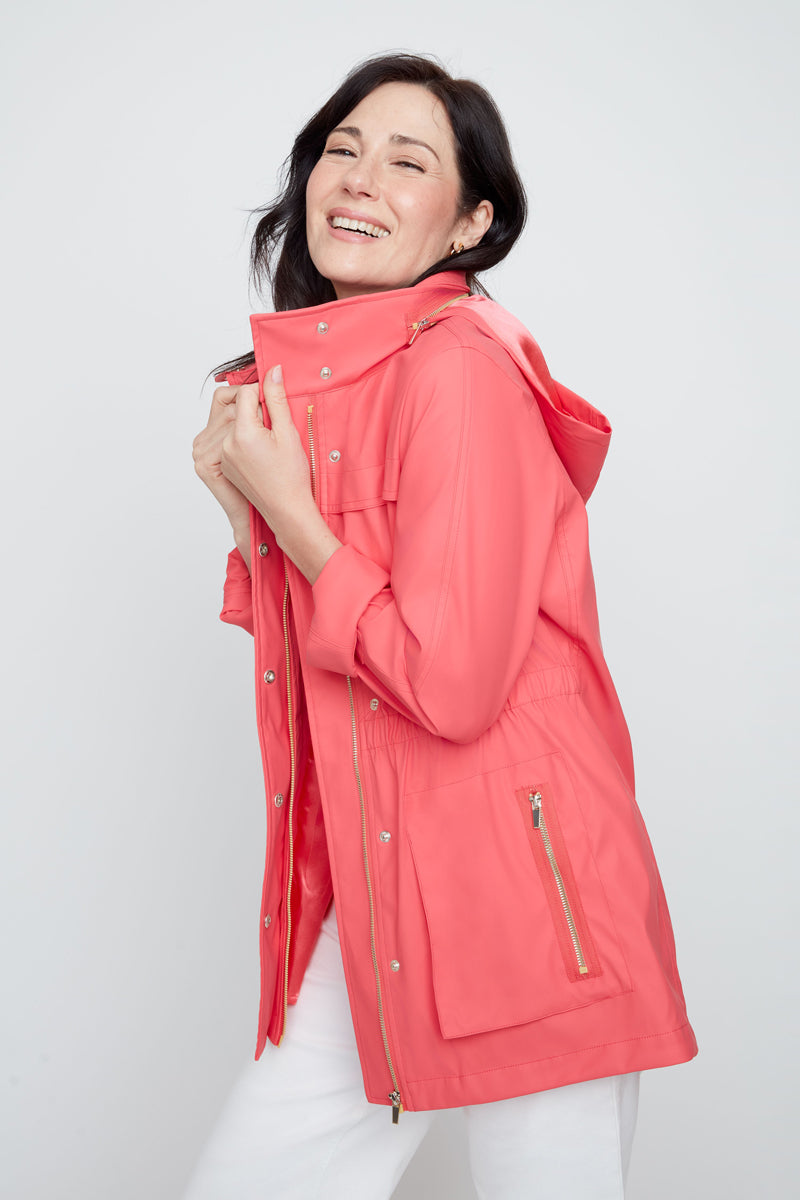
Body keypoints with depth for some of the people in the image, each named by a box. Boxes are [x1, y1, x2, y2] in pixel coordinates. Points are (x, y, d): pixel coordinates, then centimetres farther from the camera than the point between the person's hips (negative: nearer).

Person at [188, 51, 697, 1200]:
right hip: (375, 892, 8)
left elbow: (451, 682, -21)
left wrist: (288, 511, -13)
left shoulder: (458, 366, -16)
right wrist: (244, 502, 3)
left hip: (518, 888, -8)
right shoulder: (307, 376, 12)